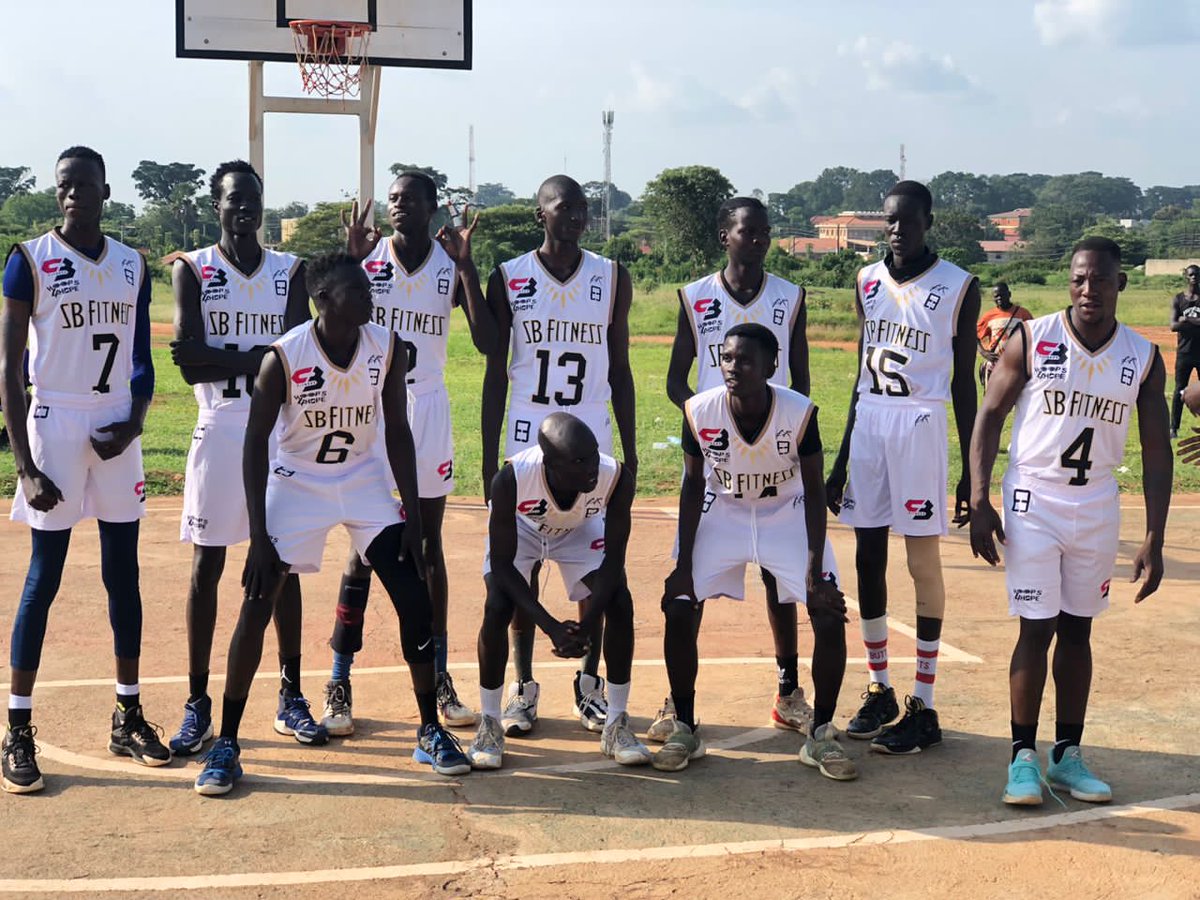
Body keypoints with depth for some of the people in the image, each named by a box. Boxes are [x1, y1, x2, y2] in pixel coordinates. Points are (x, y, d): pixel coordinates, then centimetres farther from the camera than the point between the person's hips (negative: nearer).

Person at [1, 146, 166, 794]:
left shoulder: (133, 265, 9)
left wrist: (133, 424, -5)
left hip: (116, 430, 4)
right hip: (55, 424, -4)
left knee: (124, 574, 8)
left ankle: (129, 717, 19)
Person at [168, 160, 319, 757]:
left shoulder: (291, 271, 6)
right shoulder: (192, 269, 1)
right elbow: (189, 363, -11)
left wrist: (221, 357, -17)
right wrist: (259, 357, -14)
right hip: (219, 432, -2)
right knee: (207, 565, 1)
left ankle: (290, 696, 17)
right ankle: (197, 704, 9)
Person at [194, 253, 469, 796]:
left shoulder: (388, 349, -12)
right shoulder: (283, 357, -21)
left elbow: (397, 432, -2)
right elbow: (256, 442, -14)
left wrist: (413, 517, -5)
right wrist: (258, 536, -19)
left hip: (364, 481, 3)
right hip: (296, 482, -3)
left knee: (415, 602, -5)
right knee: (256, 609, -8)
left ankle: (430, 732, 11)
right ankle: (226, 744, 6)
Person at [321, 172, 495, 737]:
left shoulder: (452, 266, 0)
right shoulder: (367, 259, -1)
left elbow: (488, 342, -11)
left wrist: (466, 265, -16)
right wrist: (350, 262, -19)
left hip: (428, 412, 1)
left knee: (429, 546, 7)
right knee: (363, 547, -1)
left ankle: (439, 678, 15)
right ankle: (339, 683, 5)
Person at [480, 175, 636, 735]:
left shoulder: (613, 279, 3)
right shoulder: (508, 280, -1)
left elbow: (620, 372, 7)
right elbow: (495, 375, 2)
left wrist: (630, 454, 3)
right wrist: (489, 460, -1)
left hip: (592, 442, 1)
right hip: (527, 441, -1)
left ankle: (589, 683, 17)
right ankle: (523, 686, 14)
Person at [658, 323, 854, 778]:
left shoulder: (800, 413, -25)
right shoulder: (700, 411, -21)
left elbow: (814, 492, -14)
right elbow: (693, 485, -7)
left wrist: (815, 573, -19)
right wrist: (684, 564, -10)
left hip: (786, 516, -1)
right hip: (722, 514, 1)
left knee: (830, 615, -13)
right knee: (679, 612, -13)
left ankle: (820, 736, 6)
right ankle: (684, 730, 6)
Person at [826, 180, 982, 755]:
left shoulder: (958, 288, -3)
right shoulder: (867, 282, 10)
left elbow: (964, 383, -1)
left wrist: (971, 471, -3)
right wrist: (841, 460, 14)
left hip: (921, 426, -5)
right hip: (867, 425, 5)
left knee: (923, 562, -3)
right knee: (868, 560, 7)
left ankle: (923, 708, 2)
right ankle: (879, 691, 20)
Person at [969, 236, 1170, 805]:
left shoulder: (1143, 358, -1)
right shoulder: (1031, 341, -8)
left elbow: (1156, 451, 1)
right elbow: (990, 416, -4)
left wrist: (1153, 540, -3)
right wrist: (978, 503, -12)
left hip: (1097, 505, 3)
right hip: (1033, 500, -3)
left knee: (1078, 629, 9)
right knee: (1036, 628, -2)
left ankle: (1068, 755, 19)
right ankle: (1023, 758, 7)